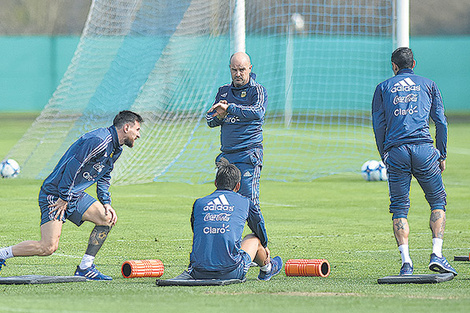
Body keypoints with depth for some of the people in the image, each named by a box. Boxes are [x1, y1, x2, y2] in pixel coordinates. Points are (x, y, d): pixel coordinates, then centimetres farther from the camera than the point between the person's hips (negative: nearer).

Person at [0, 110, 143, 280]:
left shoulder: (115, 149, 12)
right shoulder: (98, 141, -21)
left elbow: (104, 177, 25)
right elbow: (73, 167, -24)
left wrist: (106, 203, 10)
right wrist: (64, 199, -21)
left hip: (75, 195, 10)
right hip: (55, 194, -10)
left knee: (107, 218, -1)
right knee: (48, 247, -18)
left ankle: (85, 268, 5)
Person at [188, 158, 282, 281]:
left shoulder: (198, 203, 11)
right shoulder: (245, 202, 8)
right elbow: (260, 227, 27)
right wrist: (264, 247, 50)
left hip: (198, 273, 1)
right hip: (231, 273, -1)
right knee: (254, 239, 28)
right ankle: (267, 269, 55)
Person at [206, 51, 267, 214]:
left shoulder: (257, 90, -2)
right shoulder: (223, 91, 17)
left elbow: (258, 112, -22)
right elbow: (210, 121, 15)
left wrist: (229, 108, -29)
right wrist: (219, 116, -9)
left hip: (248, 154, -6)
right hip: (226, 154, 6)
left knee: (248, 199, -14)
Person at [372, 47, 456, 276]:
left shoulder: (383, 88, 15)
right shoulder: (428, 85, 16)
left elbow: (378, 125, 10)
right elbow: (441, 122, 11)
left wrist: (384, 156, 15)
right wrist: (441, 156, 16)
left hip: (395, 151, 1)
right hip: (424, 148, -1)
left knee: (399, 207, 4)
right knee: (438, 201, 8)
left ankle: (406, 262, -9)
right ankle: (437, 254, -8)